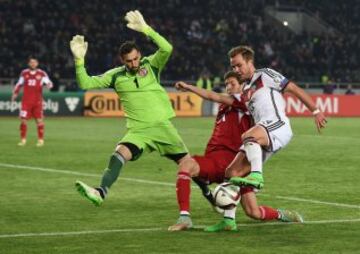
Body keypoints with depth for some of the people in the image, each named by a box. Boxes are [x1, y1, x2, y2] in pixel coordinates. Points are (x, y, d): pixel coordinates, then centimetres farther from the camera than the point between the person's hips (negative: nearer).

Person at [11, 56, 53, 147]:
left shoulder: (42, 74, 2)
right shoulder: (24, 73, 8)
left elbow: (49, 82, 1)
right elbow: (19, 84, 18)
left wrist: (48, 85, -22)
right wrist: (15, 93, 9)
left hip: (37, 101, -1)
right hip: (26, 101, 1)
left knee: (39, 120, -3)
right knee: (23, 119, -3)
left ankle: (40, 140, 7)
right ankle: (23, 140, 8)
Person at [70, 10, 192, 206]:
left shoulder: (150, 65, 0)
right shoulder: (116, 76, 4)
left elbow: (167, 49, -19)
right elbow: (85, 83, 1)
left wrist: (145, 29, -26)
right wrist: (79, 60, -13)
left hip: (162, 126, 0)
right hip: (138, 131, 0)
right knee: (120, 153, -28)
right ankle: (101, 193, -37)